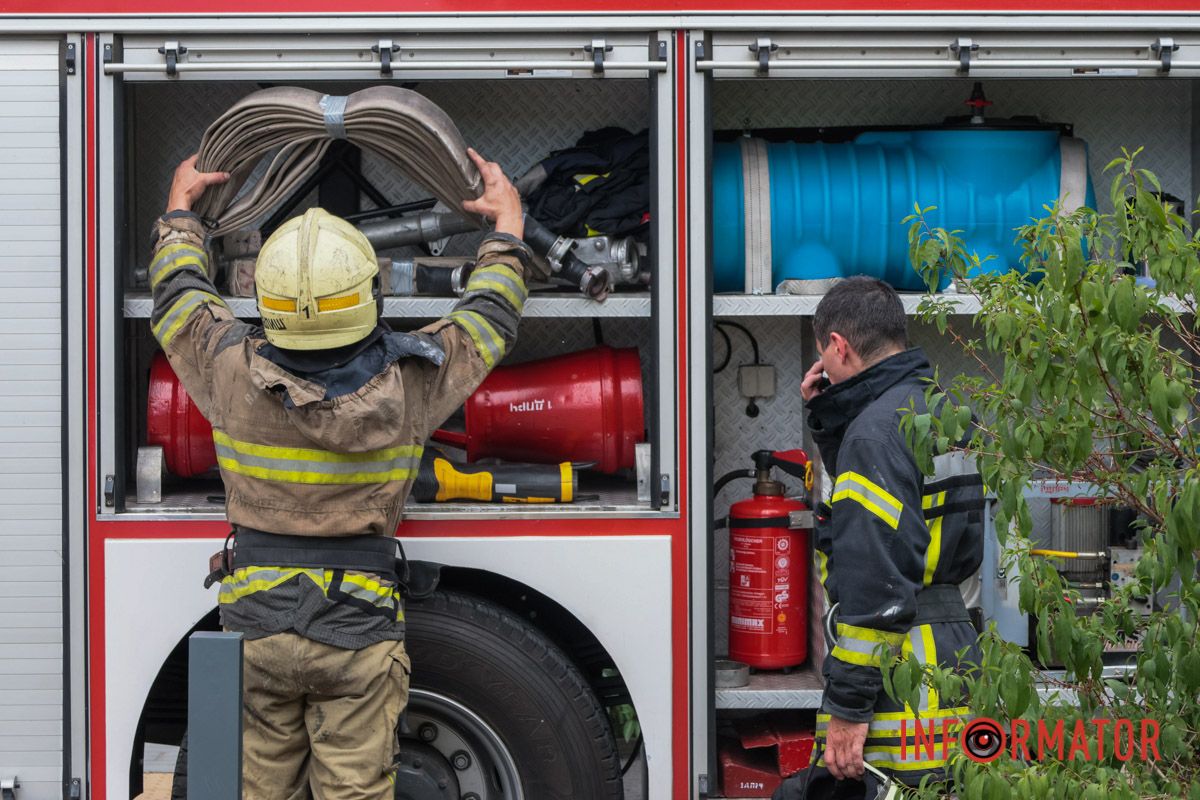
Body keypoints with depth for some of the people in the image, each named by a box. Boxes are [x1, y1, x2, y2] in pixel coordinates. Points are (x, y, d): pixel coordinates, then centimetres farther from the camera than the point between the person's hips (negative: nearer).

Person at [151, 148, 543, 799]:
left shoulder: (231, 371, -11)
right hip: (358, 628, -1)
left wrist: (180, 207, 29)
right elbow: (489, 317, 7)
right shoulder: (408, 382, -12)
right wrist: (507, 220, 24)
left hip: (254, 621, 1)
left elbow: (177, 295, 11)